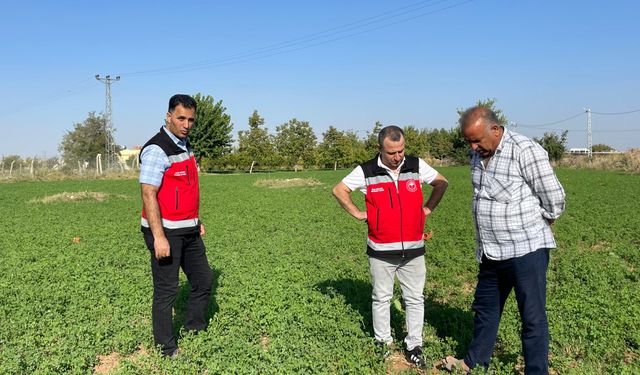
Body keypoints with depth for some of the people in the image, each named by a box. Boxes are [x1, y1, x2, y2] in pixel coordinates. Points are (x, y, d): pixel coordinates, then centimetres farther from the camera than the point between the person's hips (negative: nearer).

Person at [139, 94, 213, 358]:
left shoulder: (185, 146, 12)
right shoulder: (157, 149, -15)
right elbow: (148, 194, -21)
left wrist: (196, 221, 20)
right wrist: (158, 237, -24)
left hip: (188, 230, 9)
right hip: (165, 231, -9)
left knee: (203, 281, 16)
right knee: (166, 291, 2)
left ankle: (195, 333, 32)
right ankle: (167, 350, 16)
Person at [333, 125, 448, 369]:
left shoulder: (417, 166, -1)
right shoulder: (366, 172, -7)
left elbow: (441, 183, 14)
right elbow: (339, 190, 3)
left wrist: (428, 208, 5)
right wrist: (358, 214, -1)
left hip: (413, 248, 2)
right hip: (381, 250, -1)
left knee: (415, 298, 8)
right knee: (381, 298, 11)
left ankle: (414, 347, 20)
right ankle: (384, 343, 26)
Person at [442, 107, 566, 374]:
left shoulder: (525, 151, -17)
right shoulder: (478, 155, 7)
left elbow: (554, 196, -12)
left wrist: (543, 221, 4)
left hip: (526, 251, -8)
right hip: (491, 252, 8)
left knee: (533, 317, 3)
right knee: (484, 308, 20)